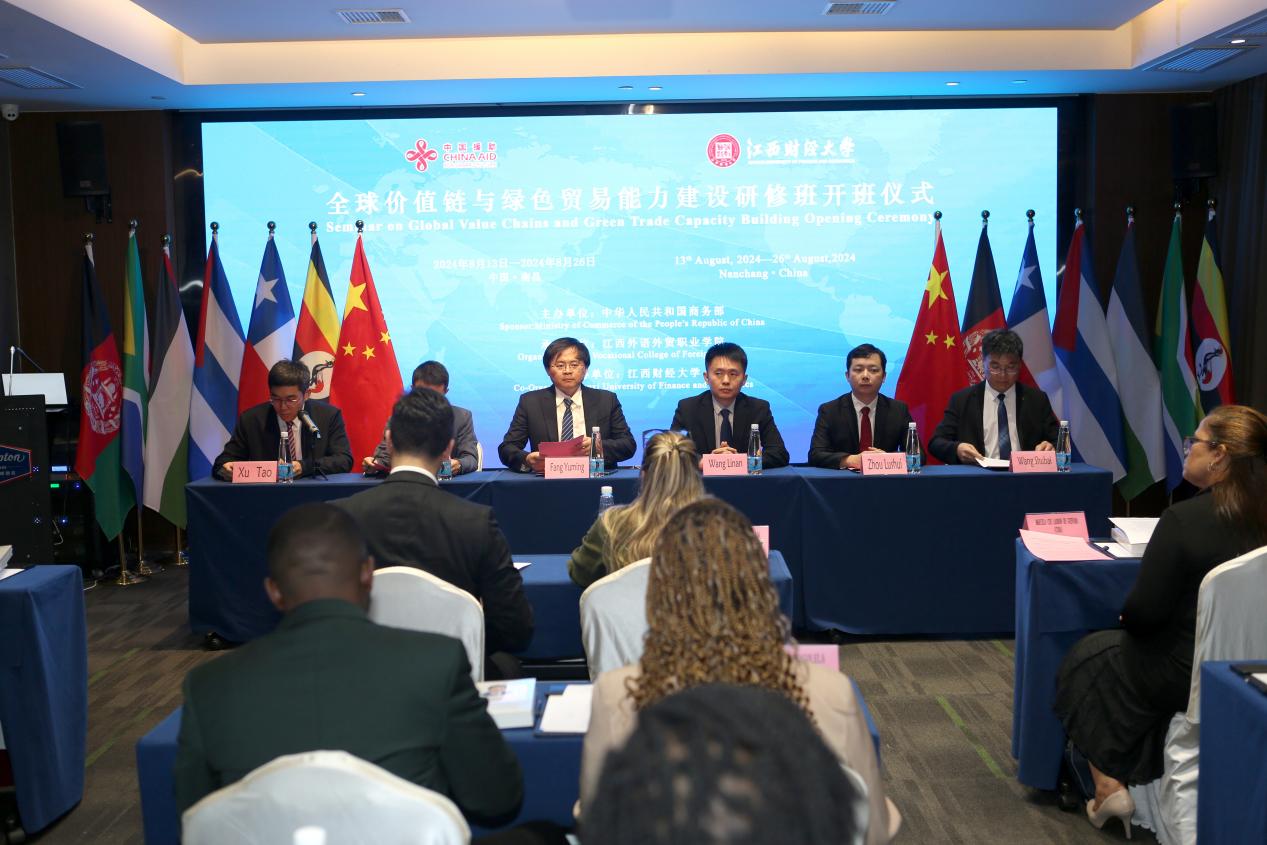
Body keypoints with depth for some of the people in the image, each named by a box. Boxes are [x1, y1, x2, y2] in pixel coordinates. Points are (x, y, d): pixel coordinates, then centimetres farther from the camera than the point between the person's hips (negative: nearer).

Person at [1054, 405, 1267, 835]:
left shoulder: (1184, 519, -25)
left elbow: (1143, 614, -23)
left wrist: (1127, 615, 0)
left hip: (1181, 676, -6)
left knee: (1087, 659, 20)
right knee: (1115, 646, 29)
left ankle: (1109, 787, 24)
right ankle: (1134, 781, 37)